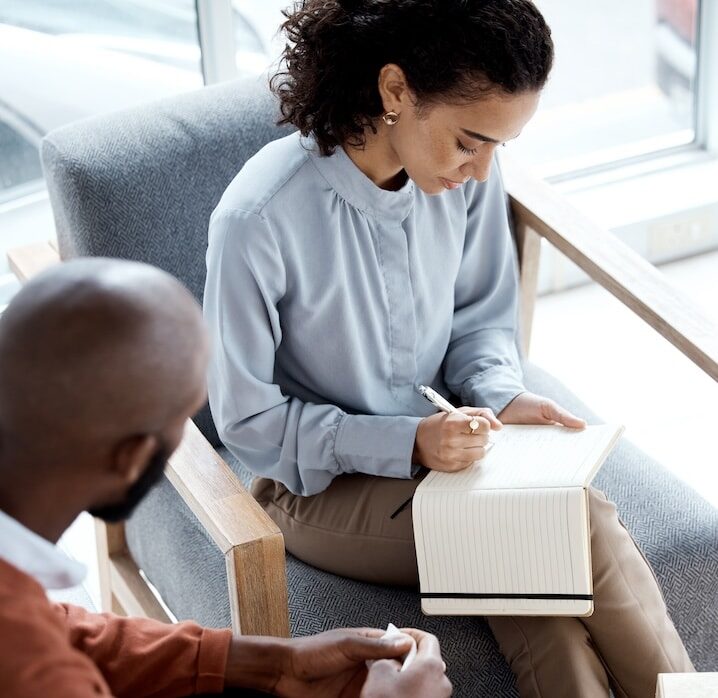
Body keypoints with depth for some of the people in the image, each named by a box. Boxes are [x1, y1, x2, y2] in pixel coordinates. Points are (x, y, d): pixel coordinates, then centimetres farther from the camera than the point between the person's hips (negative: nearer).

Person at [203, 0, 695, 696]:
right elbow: (247, 421, -15)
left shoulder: (468, 176, -10)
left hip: (425, 446, 4)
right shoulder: (259, 220, -25)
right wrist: (407, 442, -25)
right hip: (315, 483, -4)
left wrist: (499, 397, -13)